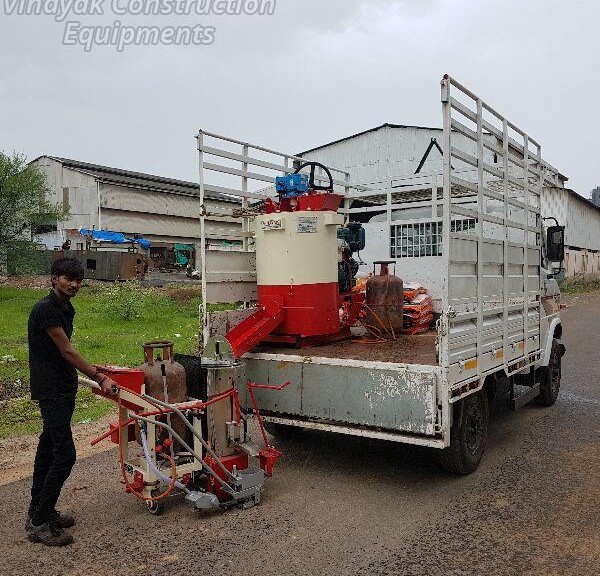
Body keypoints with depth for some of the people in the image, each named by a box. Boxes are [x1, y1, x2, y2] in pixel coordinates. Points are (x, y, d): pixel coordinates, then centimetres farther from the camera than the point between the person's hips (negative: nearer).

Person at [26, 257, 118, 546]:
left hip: (63, 389, 10)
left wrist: (92, 370, 24)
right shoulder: (45, 309, -16)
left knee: (48, 449, 15)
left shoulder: (66, 308, 12)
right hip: (50, 390, -9)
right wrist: (99, 378, -15)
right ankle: (39, 523, -2)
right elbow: (66, 351, -17)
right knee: (64, 454, -12)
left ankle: (39, 511, 26)